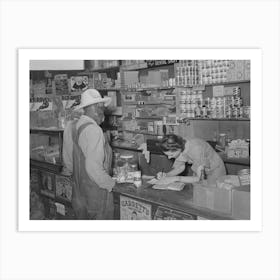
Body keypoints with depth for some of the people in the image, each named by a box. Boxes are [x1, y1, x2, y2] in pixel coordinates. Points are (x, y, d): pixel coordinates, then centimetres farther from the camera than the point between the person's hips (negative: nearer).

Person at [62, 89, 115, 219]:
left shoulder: (70, 127, 3)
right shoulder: (93, 130, -22)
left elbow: (68, 161, 12)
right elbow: (94, 167, -26)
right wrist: (110, 184, -12)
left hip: (78, 194, 8)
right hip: (96, 194, -8)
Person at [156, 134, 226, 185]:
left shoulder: (196, 149, -38)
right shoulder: (179, 147, -17)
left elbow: (197, 178, -37)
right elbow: (180, 167, -3)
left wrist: (175, 178, -39)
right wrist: (166, 175, -20)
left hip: (215, 171, -6)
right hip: (199, 172, 6)